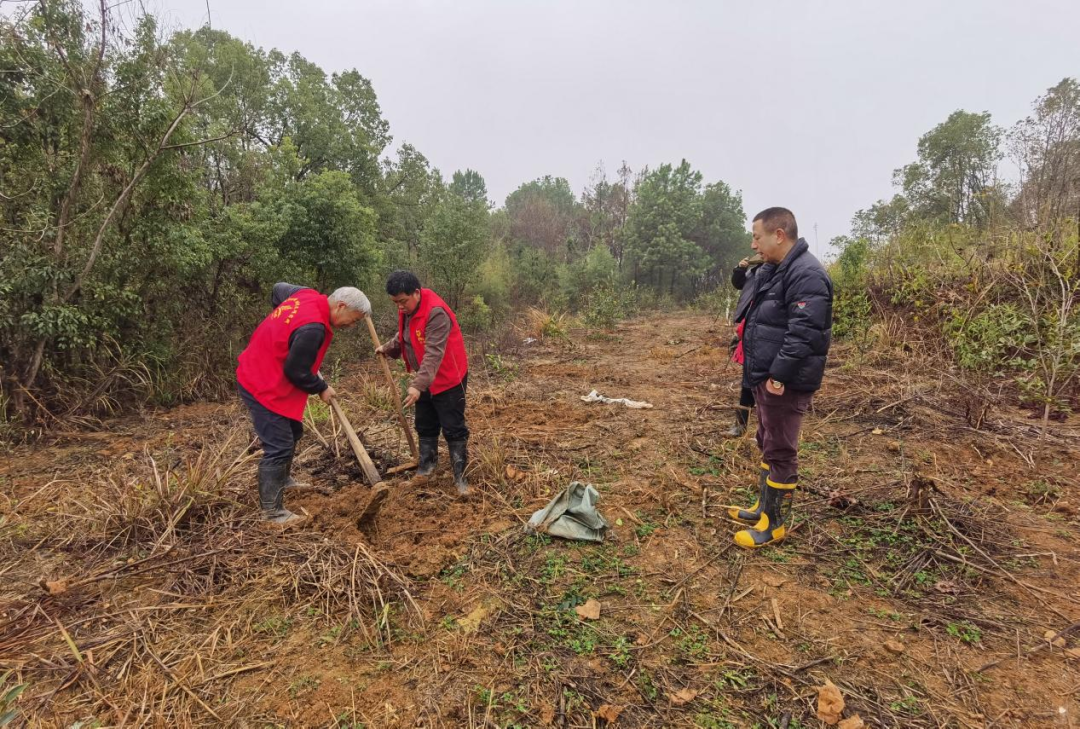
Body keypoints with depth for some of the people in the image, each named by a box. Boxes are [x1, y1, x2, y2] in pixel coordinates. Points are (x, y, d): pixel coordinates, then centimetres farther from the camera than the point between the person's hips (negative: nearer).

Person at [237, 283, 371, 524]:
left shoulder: (308, 295, -1)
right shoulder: (313, 328, -30)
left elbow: (278, 290, 20)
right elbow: (296, 372, -23)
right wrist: (322, 388, -7)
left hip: (256, 375, 10)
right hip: (264, 387, -10)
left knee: (293, 431, 23)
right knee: (279, 447, -6)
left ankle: (283, 480, 42)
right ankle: (272, 511, 5)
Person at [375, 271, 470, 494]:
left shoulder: (436, 313, -29)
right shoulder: (406, 309, -1)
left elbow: (433, 354, -35)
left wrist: (417, 385, -42)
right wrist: (388, 348, 6)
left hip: (447, 378, -8)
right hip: (424, 379, 8)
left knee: (453, 429, -2)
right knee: (425, 426, 18)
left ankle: (460, 475, 7)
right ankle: (427, 465, 34)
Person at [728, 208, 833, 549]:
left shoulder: (807, 275, -19)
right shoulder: (774, 270, 15)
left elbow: (803, 333, -26)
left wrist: (779, 374, -25)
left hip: (785, 384, -11)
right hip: (766, 378, 11)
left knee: (780, 452, 0)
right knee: (767, 444, 20)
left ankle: (776, 524, 14)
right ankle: (765, 507, 35)